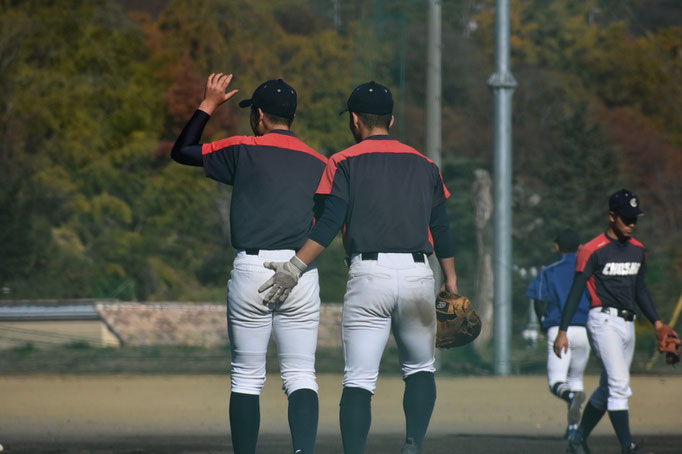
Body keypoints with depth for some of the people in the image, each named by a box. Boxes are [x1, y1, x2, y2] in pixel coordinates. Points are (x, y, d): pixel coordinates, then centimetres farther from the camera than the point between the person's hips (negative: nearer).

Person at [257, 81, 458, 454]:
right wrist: (451, 284, 19)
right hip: (418, 273, 3)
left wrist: (295, 268, -9)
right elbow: (441, 230, 13)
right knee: (420, 369, 17)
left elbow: (329, 223, -7)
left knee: (358, 381, -3)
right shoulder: (424, 165, 15)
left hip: (368, 273, -3)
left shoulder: (345, 162, 5)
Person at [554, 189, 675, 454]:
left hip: (628, 323, 8)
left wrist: (656, 321, 12)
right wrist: (562, 331, -14)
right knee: (619, 384, -18)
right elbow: (576, 291, -10)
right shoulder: (593, 251, -9)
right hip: (604, 321, -8)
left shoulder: (638, 250, 12)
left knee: (608, 389, 13)